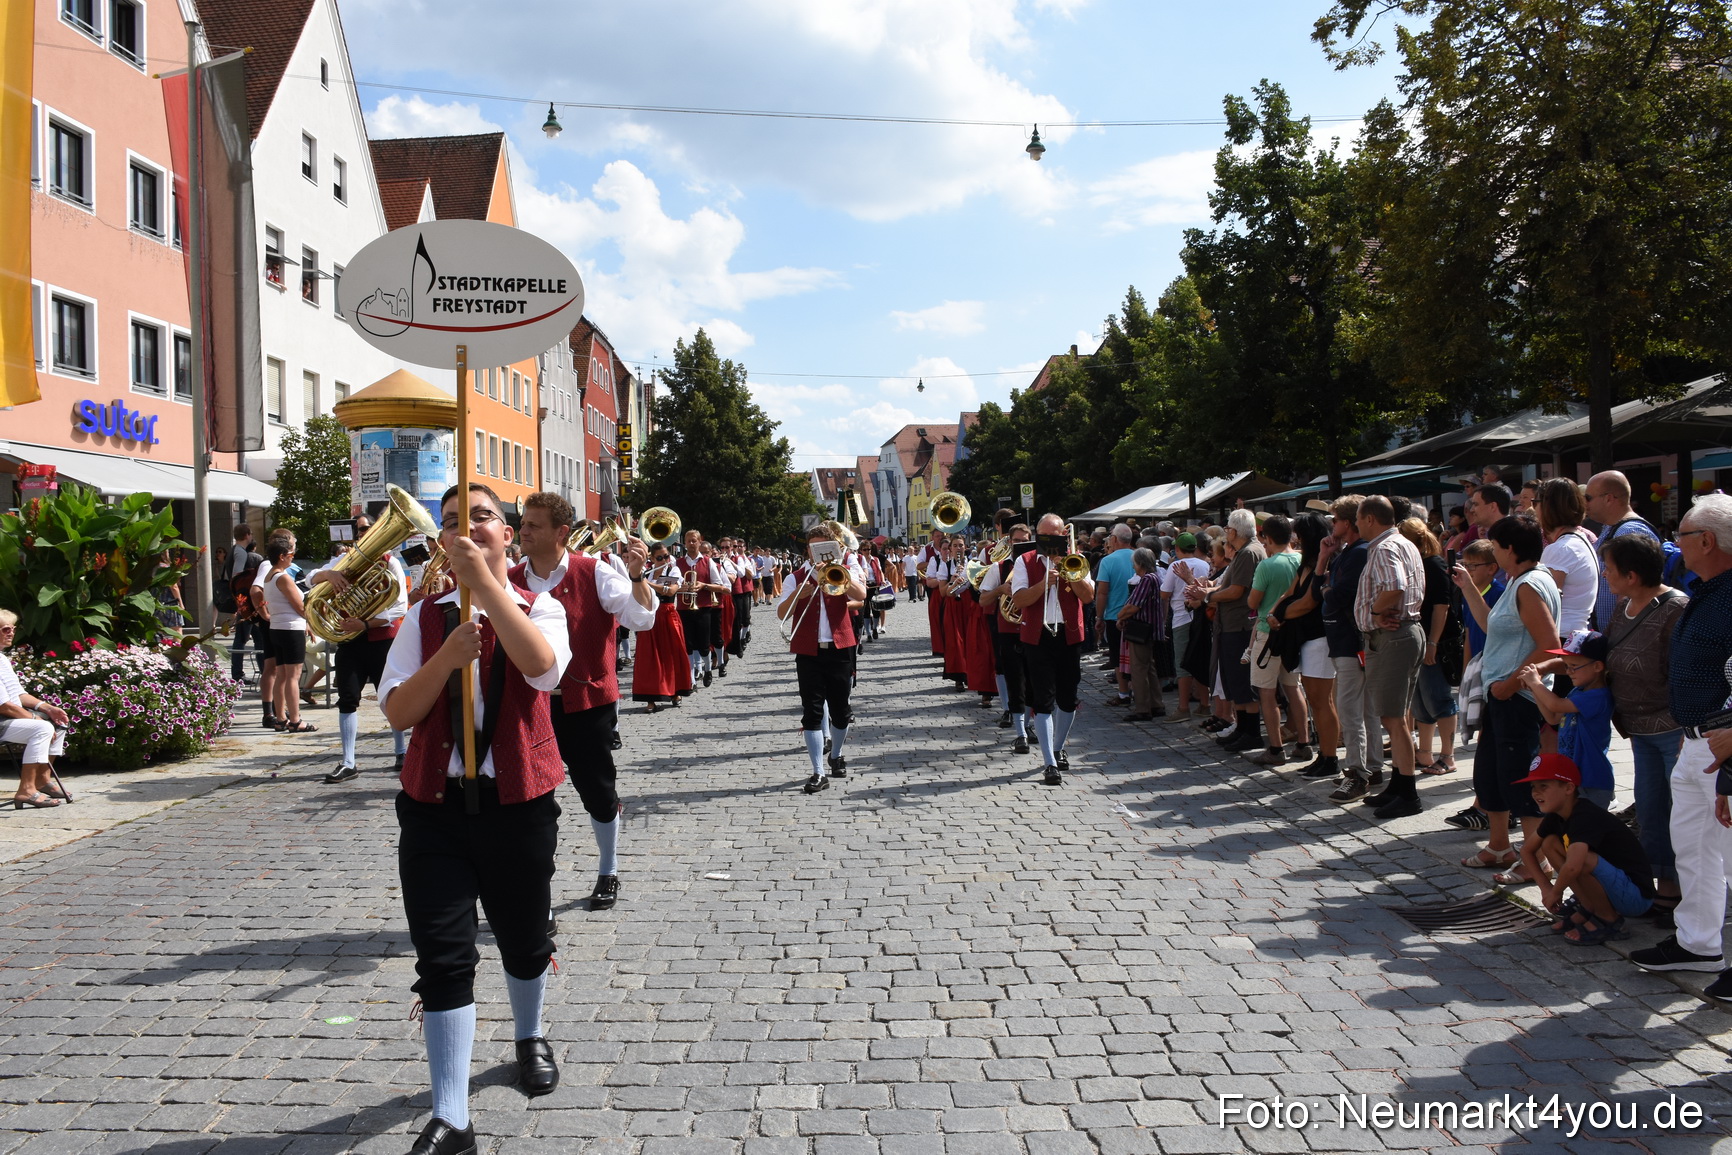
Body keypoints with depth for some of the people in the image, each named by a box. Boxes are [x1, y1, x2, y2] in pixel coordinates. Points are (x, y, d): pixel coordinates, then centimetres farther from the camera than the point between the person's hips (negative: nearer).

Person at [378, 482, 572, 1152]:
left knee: (524, 939, 17)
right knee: (442, 959, -2)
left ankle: (530, 1039, 46)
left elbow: (543, 667, -26)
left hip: (519, 804, -1)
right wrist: (447, 656, -20)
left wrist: (485, 581, -29)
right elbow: (396, 712, -4)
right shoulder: (424, 617, 4)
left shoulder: (539, 609, -2)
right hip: (435, 807, 1)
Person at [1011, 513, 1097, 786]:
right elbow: (1019, 600, -10)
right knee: (1043, 700, -7)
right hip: (1038, 637, -2)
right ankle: (1050, 763, -8)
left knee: (1068, 697, 12)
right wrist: (1045, 582, -22)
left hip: (1070, 635, 2)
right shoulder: (1025, 561, 1)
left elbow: (1088, 596, -6)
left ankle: (1058, 748, 33)